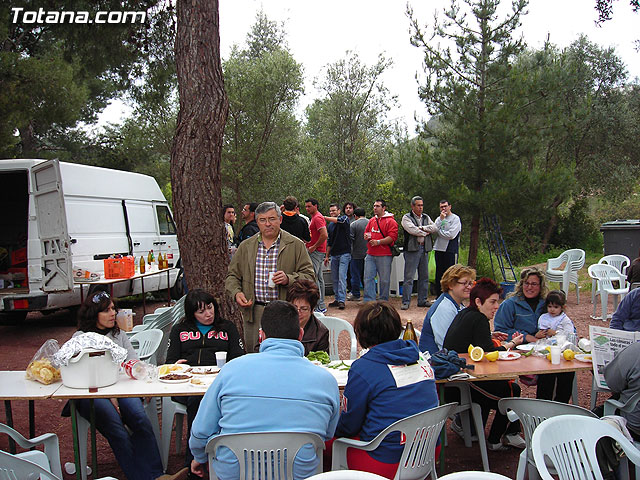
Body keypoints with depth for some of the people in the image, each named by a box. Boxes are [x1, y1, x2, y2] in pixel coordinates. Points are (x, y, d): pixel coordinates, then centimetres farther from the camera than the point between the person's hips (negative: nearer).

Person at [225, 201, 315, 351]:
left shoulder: (296, 245, 2)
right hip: (253, 312, 3)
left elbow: (309, 276, 0)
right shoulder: (245, 246, 12)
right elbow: (232, 275, 16)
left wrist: (288, 279, -17)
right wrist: (236, 293, -4)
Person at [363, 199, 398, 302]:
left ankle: (383, 301, 13)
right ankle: (369, 301, 4)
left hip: (384, 256, -6)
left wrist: (378, 242, -18)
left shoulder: (390, 221, -4)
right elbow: (366, 232, 27)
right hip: (370, 255, 6)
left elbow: (392, 237, -12)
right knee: (368, 278, 1)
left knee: (384, 280, 1)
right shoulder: (371, 220, 17)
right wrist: (366, 236, 3)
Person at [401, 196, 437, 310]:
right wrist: (426, 232, -4)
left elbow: (434, 227, 1)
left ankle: (423, 300, 20)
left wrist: (421, 228, -11)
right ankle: (406, 302, -3)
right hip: (412, 249, -6)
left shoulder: (426, 217, 17)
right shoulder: (406, 218, 0)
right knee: (409, 277, -7)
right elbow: (412, 230, -16)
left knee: (424, 276, 10)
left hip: (424, 249, 6)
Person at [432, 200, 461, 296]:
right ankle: (439, 296, 18)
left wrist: (439, 231, -2)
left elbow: (451, 235, -14)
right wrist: (441, 219, -7)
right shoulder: (438, 219, 15)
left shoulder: (455, 219, -2)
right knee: (439, 274, 9)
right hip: (439, 249, 6)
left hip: (451, 250, -6)